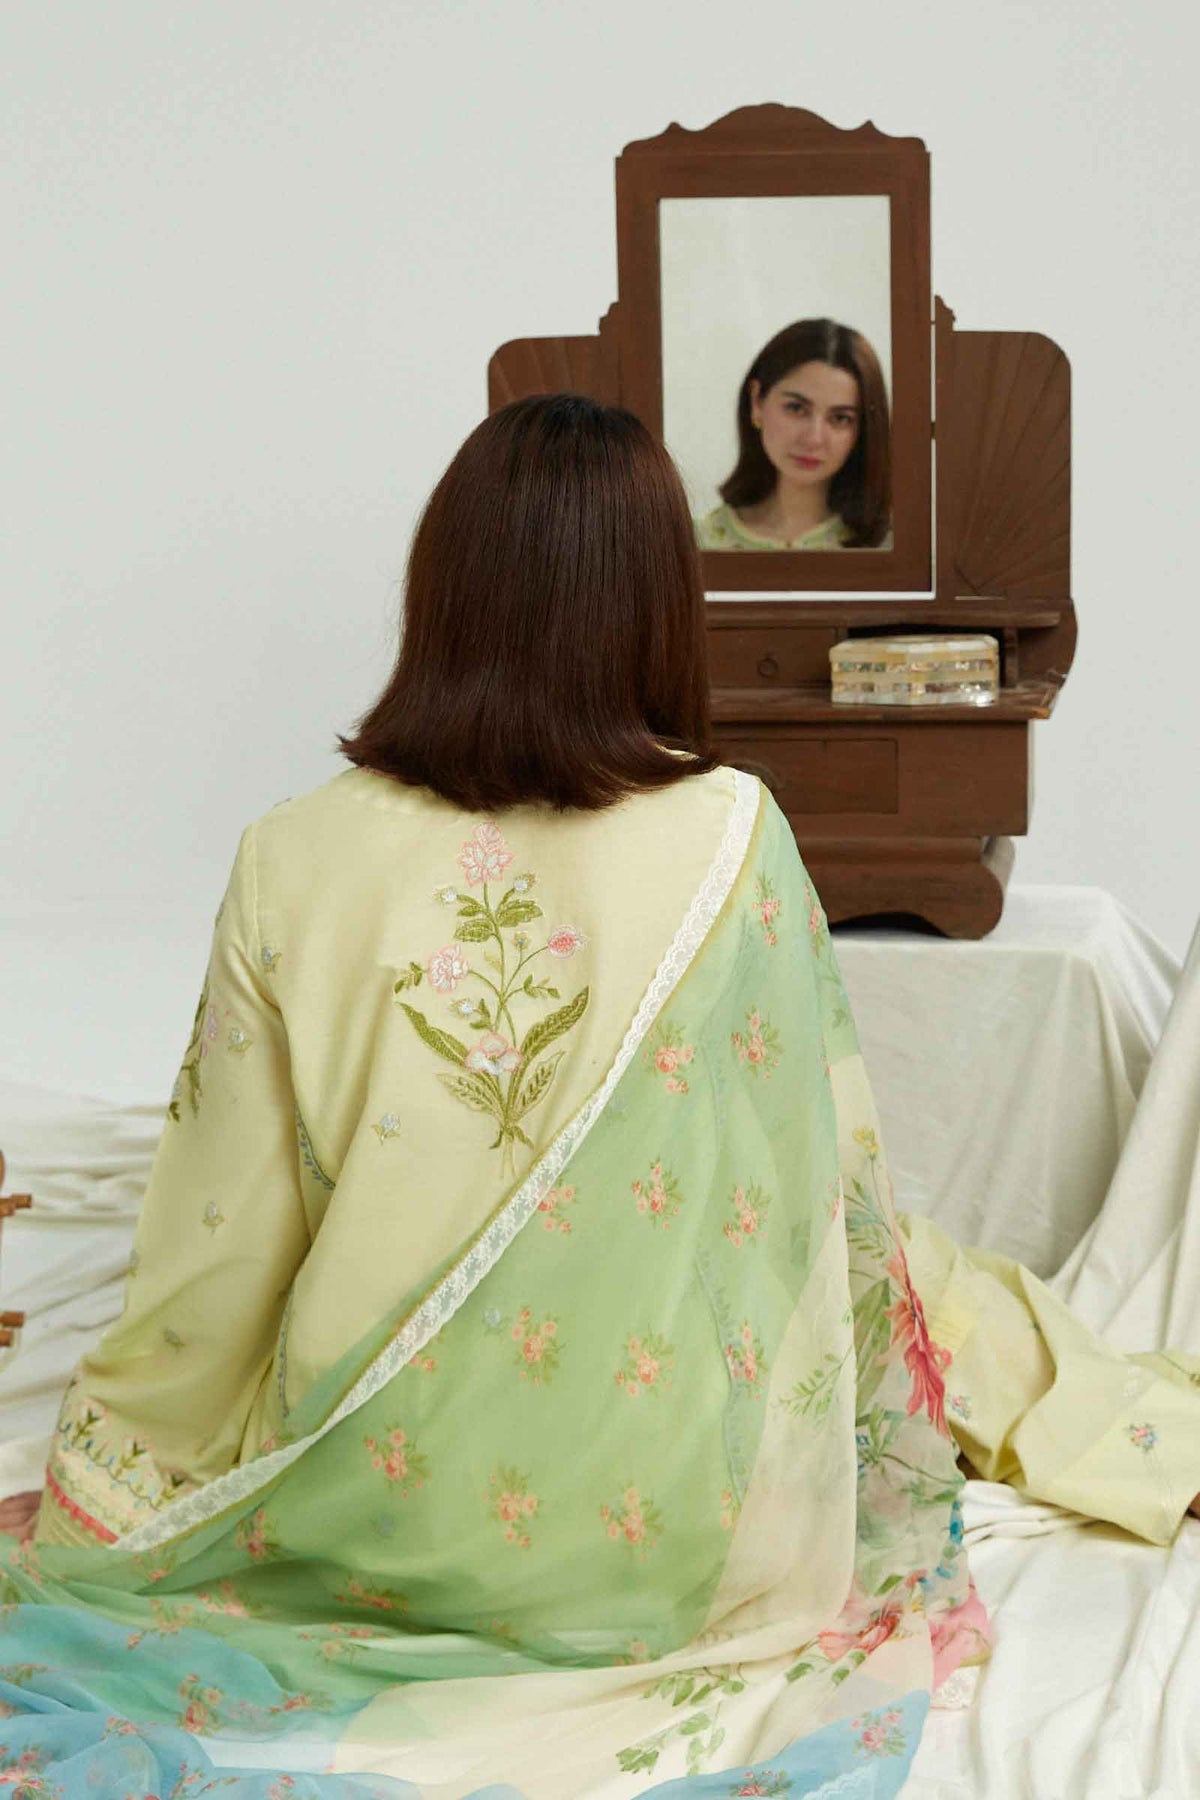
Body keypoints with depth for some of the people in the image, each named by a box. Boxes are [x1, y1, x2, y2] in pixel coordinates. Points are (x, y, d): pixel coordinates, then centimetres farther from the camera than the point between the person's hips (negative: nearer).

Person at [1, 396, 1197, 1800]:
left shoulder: (292, 861, -12)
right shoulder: (735, 840, -14)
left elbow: (218, 1253, -6)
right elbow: (828, 1193, -3)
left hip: (369, 1515, 1)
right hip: (663, 1528, 0)